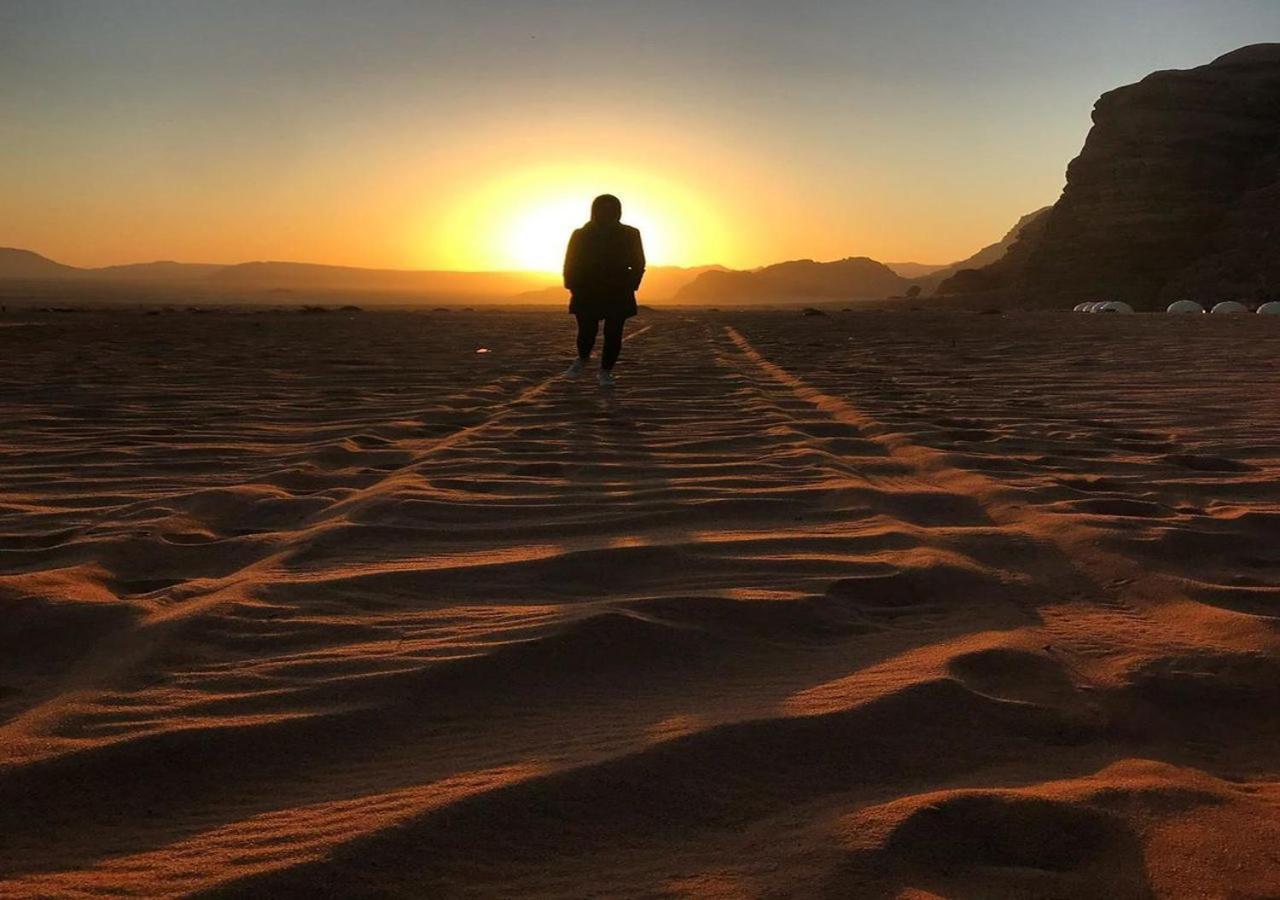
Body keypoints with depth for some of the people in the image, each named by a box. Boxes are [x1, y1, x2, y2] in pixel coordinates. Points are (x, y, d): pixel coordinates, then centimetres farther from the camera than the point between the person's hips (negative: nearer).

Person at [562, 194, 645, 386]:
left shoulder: (630, 235, 4)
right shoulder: (581, 235, 4)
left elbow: (637, 265, 8)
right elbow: (571, 264, 6)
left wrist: (630, 287, -2)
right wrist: (575, 289, -4)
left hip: (618, 296, 1)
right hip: (587, 294, 0)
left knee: (613, 335, -6)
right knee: (587, 331, -11)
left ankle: (605, 371, 10)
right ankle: (583, 358, 20)